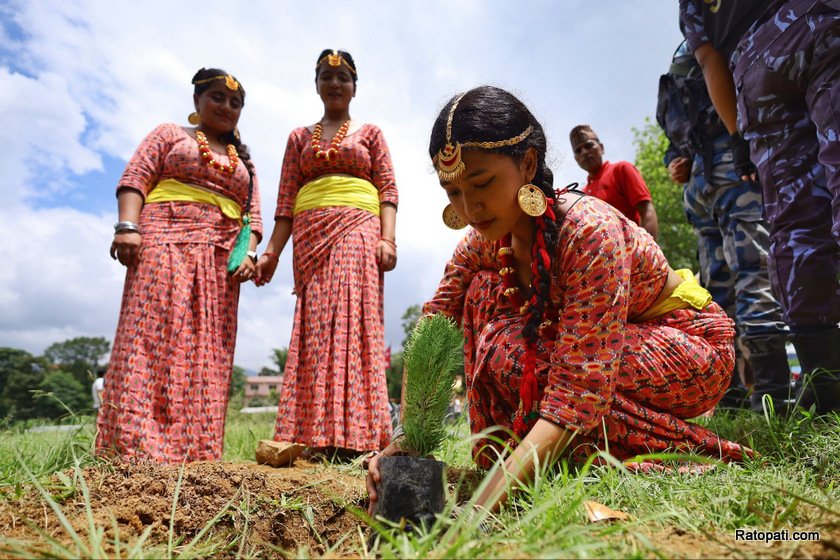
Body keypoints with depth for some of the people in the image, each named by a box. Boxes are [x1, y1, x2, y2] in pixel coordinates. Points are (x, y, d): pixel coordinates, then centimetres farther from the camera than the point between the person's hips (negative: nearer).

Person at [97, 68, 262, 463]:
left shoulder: (244, 162, 27)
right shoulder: (170, 135, 18)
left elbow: (252, 216, 16)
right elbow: (134, 178, 4)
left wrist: (248, 252, -3)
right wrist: (128, 226, -14)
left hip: (221, 260, 4)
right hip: (165, 243, -3)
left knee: (206, 351, -5)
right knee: (151, 336, -15)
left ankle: (193, 447, -5)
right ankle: (134, 446, -18)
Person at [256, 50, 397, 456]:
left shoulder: (370, 133, 17)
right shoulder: (299, 137, 22)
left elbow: (388, 189, 5)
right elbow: (286, 199, 14)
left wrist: (388, 239, -11)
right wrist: (272, 251, 3)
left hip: (357, 229, -2)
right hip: (310, 236, 3)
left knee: (352, 320, -13)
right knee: (313, 326, -5)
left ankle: (353, 435, -12)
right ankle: (317, 436, -4)